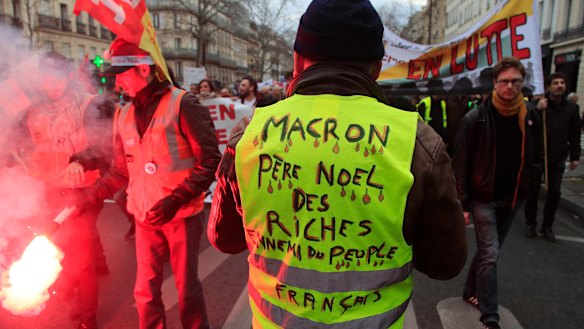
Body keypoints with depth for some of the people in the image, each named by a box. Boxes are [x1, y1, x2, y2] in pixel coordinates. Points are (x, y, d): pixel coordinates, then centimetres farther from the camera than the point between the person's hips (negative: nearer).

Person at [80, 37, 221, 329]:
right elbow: (121, 170, 14)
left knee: (186, 288, 8)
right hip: (145, 217, 5)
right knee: (145, 291, 14)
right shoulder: (124, 115, 8)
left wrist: (176, 199, -21)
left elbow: (210, 161, -13)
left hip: (182, 215, -5)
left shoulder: (182, 105, -10)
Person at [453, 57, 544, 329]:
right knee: (490, 255, -6)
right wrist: (461, 203, -13)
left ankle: (471, 292, 38)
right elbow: (460, 163, -11)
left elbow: (537, 157, 13)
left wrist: (525, 181, -4)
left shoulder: (531, 117, 2)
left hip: (512, 199, 5)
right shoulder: (476, 118, -12)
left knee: (488, 252, 17)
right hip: (483, 198, -5)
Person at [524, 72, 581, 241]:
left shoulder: (572, 108, 6)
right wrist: (538, 111, -22)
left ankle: (547, 226, 18)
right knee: (533, 190, 4)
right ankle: (530, 223, 19)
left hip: (558, 157, 2)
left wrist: (575, 156, 4)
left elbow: (575, 134, 8)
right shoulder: (539, 105, -3)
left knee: (554, 192, 5)